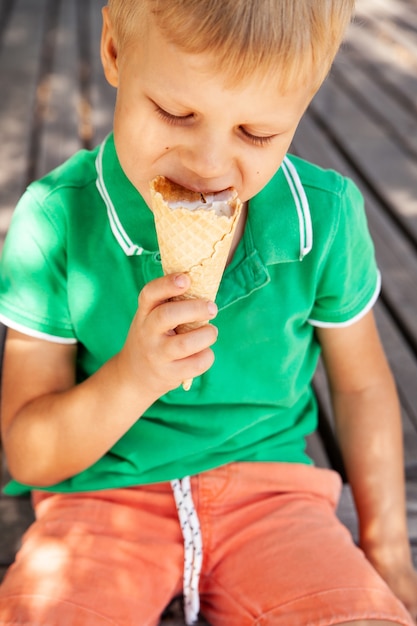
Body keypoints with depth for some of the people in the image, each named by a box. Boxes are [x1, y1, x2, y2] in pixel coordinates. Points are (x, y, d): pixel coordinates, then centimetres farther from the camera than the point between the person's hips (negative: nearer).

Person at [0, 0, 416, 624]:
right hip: (102, 493, -1)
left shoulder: (327, 218, -8)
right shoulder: (57, 220, -14)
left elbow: (361, 384, 8)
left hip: (268, 487, 2)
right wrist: (133, 377, -28)